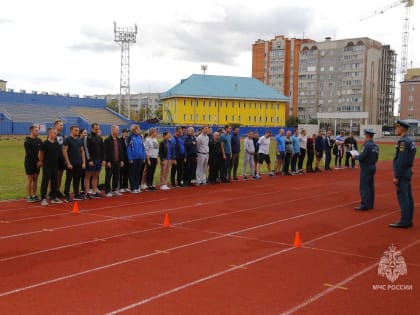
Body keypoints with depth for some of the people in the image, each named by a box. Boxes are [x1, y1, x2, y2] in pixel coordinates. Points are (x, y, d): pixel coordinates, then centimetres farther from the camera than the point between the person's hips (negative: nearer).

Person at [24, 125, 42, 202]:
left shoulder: (39, 140, 9)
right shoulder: (27, 141, -10)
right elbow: (29, 153, -16)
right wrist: (36, 161, -16)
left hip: (37, 163, 6)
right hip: (30, 162, -5)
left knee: (35, 179, 8)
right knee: (30, 179, -1)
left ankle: (34, 195, 16)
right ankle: (29, 197, 5)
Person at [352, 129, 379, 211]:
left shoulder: (367, 145, -18)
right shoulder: (375, 146, 8)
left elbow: (361, 157, -22)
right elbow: (376, 158, 13)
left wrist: (355, 156, -4)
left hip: (365, 168, -9)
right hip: (372, 167, 9)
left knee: (364, 187, -6)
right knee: (371, 186, 12)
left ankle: (364, 205, -6)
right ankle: (370, 204, 18)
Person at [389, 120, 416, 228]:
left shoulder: (403, 141, -18)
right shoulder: (410, 141, 13)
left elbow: (401, 161, -22)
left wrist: (396, 177, -19)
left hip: (402, 173, -10)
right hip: (407, 173, 10)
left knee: (403, 197, -6)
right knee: (408, 198, 11)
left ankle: (404, 222, -3)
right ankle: (408, 220, 17)